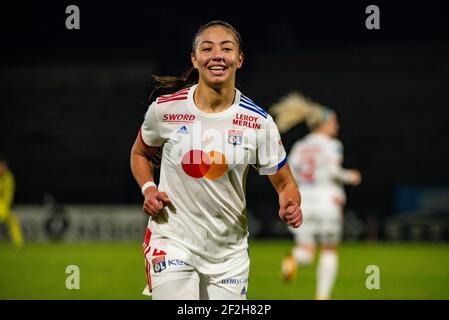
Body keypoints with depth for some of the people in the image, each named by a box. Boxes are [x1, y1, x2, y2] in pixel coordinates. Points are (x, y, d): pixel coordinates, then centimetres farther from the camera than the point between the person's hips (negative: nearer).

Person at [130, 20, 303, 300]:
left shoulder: (258, 121, -6)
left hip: (229, 252, 2)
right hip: (173, 242, -2)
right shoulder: (165, 109, -6)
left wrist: (290, 207, -21)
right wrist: (148, 189, -5)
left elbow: (285, 184, 1)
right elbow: (140, 154, 13)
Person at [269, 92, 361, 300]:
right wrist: (349, 177, 0)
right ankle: (322, 295, 7)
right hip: (327, 200, -4)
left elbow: (288, 175, 4)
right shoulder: (332, 145, -3)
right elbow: (333, 170, -17)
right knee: (329, 251, 13)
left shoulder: (299, 147, 12)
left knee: (306, 253, 5)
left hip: (302, 202, 4)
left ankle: (293, 259, -31)